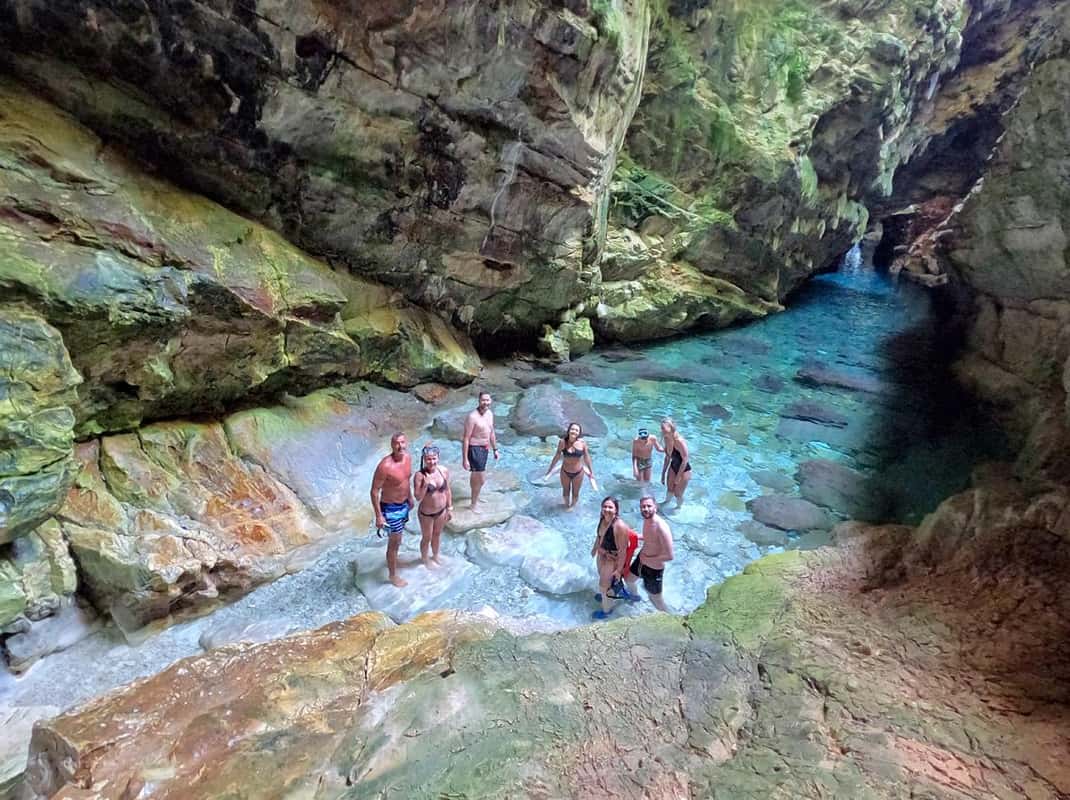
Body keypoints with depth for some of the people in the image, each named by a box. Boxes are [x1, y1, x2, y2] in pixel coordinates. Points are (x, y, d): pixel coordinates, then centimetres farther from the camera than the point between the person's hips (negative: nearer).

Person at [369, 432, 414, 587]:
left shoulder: (407, 458, -7)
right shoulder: (385, 466, -31)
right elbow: (374, 491, -23)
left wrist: (410, 498, 20)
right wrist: (378, 516, -21)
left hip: (403, 505, 7)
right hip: (391, 508, -7)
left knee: (397, 538, 27)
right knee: (394, 542, 8)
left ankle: (392, 560, 52)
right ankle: (393, 575, 28)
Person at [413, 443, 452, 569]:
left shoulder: (444, 471, -13)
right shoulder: (419, 476, -26)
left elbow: (447, 490, 0)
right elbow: (418, 497, -24)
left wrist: (449, 508, 5)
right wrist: (425, 484, -37)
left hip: (441, 511, 4)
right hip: (426, 514, -4)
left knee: (437, 535, 27)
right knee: (427, 538, 19)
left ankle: (435, 556, 53)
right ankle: (425, 559, 47)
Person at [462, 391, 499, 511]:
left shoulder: (490, 413, 1)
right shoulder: (472, 417, -23)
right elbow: (466, 438, -20)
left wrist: (495, 449, 19)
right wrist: (465, 459, -20)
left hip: (485, 448, 8)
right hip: (474, 449, -8)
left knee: (475, 475, 25)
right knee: (481, 478, -3)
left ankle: (475, 497, 44)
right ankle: (474, 503, 16)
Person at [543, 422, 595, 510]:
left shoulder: (582, 443, -20)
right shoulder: (562, 442, -20)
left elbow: (587, 459, -9)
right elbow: (557, 457, -7)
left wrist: (591, 475, -4)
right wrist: (549, 471, 2)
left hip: (578, 473, 0)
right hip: (565, 472, 1)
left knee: (575, 494, 21)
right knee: (565, 492, 24)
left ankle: (572, 505, 53)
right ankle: (567, 505, 55)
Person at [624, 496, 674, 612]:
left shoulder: (661, 527, -34)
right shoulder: (646, 520, -8)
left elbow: (669, 556, -32)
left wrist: (647, 559, -22)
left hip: (654, 568, -8)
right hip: (642, 559, 8)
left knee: (655, 599, 9)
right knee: (628, 579, 30)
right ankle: (635, 594, 64)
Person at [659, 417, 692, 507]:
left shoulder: (679, 441, -32)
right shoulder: (667, 439, -8)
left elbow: (685, 459, -25)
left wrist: (678, 476, -19)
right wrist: (663, 473, 9)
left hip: (684, 470, -6)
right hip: (673, 467, 6)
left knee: (677, 493, 9)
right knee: (669, 488, 20)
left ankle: (679, 507, 38)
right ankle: (666, 501, 48)